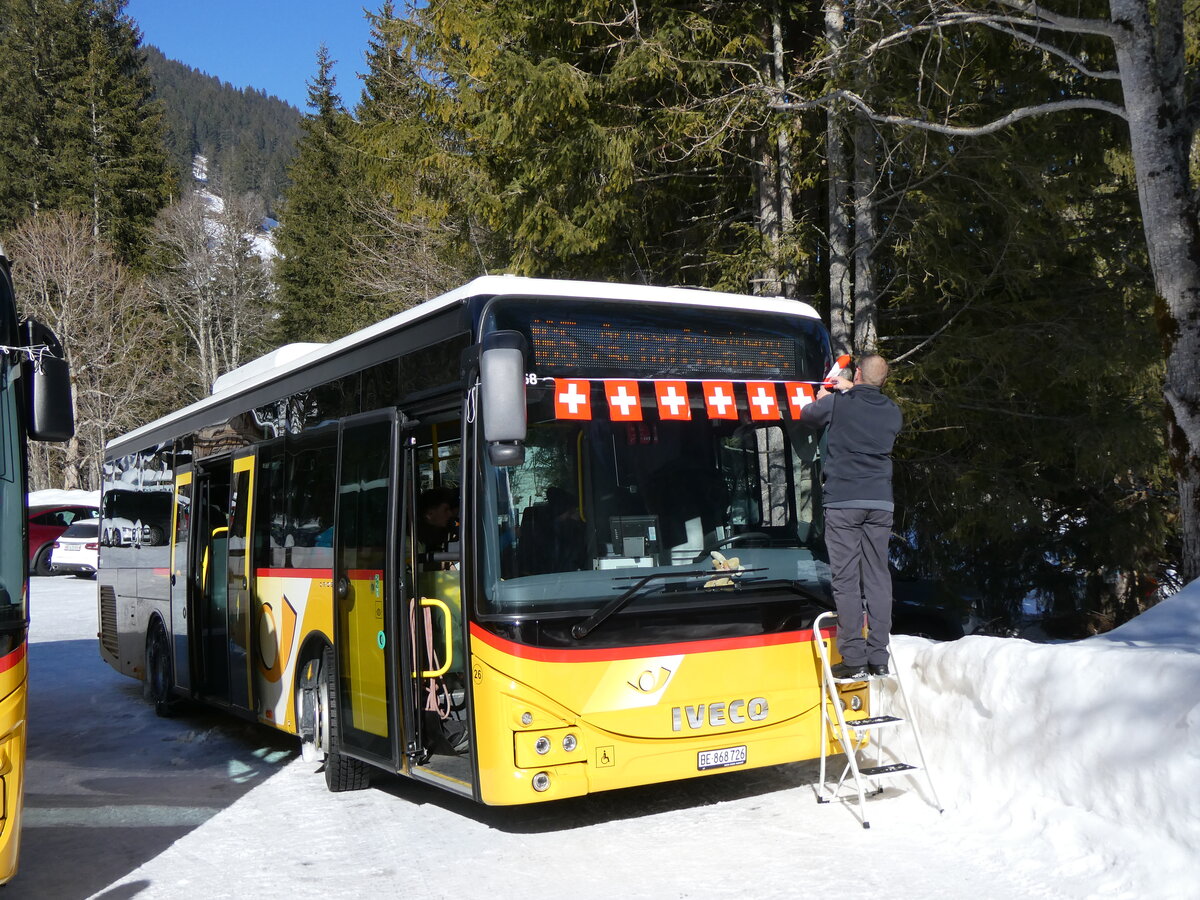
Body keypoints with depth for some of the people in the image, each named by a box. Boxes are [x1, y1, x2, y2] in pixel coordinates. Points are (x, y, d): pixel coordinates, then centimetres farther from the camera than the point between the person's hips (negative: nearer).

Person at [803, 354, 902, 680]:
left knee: (846, 580, -4)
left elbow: (808, 415, 17)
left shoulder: (838, 403, -4)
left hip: (842, 502, -4)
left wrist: (823, 397, 37)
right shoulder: (893, 412, 9)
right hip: (880, 503, 4)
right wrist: (851, 391, 40)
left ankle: (854, 660, -6)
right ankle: (878, 659, 7)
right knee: (878, 578, 7)